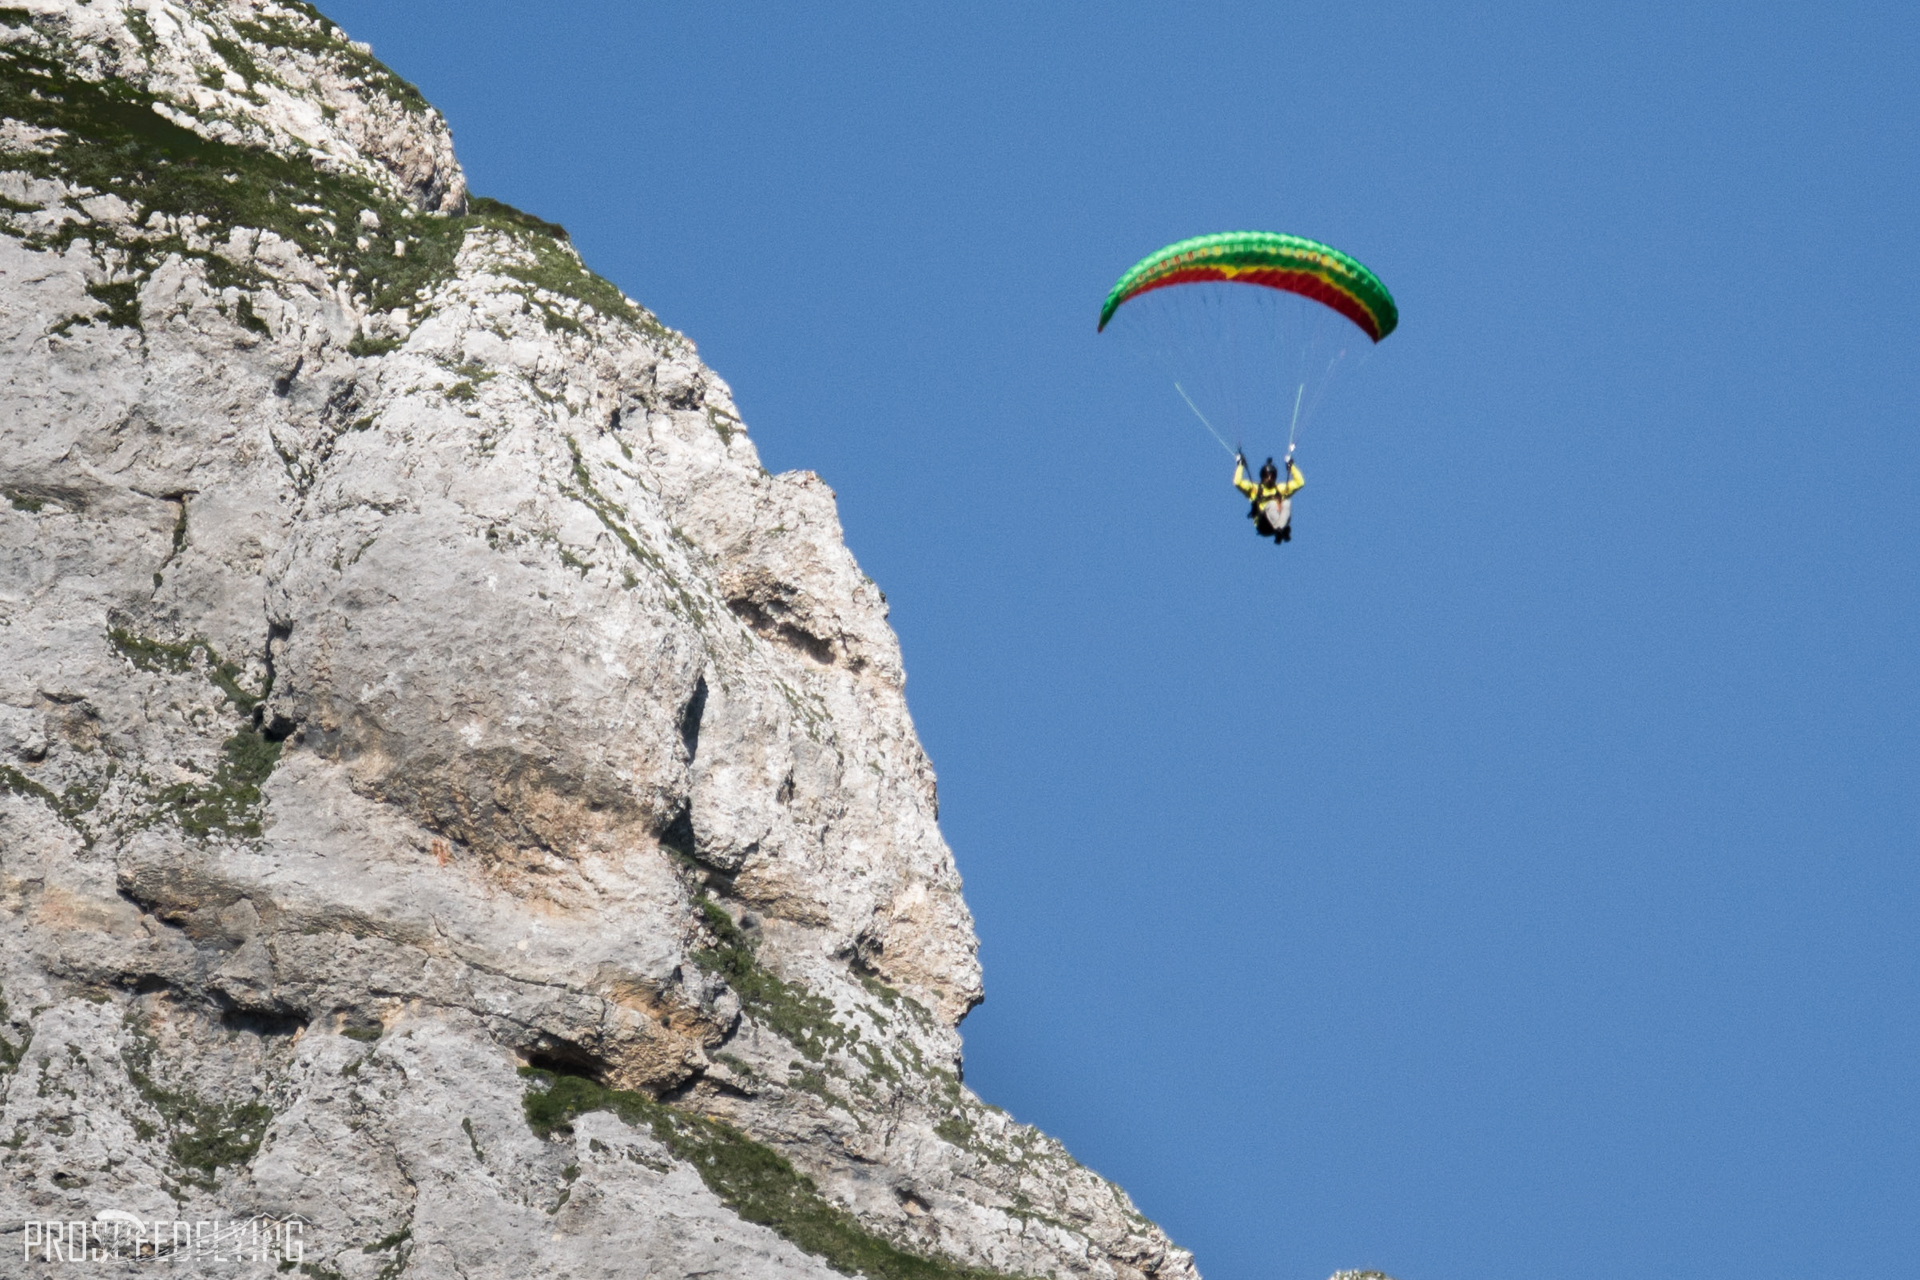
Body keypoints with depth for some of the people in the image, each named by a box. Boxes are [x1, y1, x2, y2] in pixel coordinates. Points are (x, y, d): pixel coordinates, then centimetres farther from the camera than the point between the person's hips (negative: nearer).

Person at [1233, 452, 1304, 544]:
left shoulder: (1282, 488, 26)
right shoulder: (1255, 489, 19)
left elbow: (1300, 482, 21)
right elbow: (1237, 483, 8)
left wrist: (1291, 466, 18)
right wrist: (1240, 466, 10)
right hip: (1263, 525, -2)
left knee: (1287, 502, -26)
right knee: (1272, 503, -31)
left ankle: (1280, 529, -49)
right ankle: (1279, 530, -52)